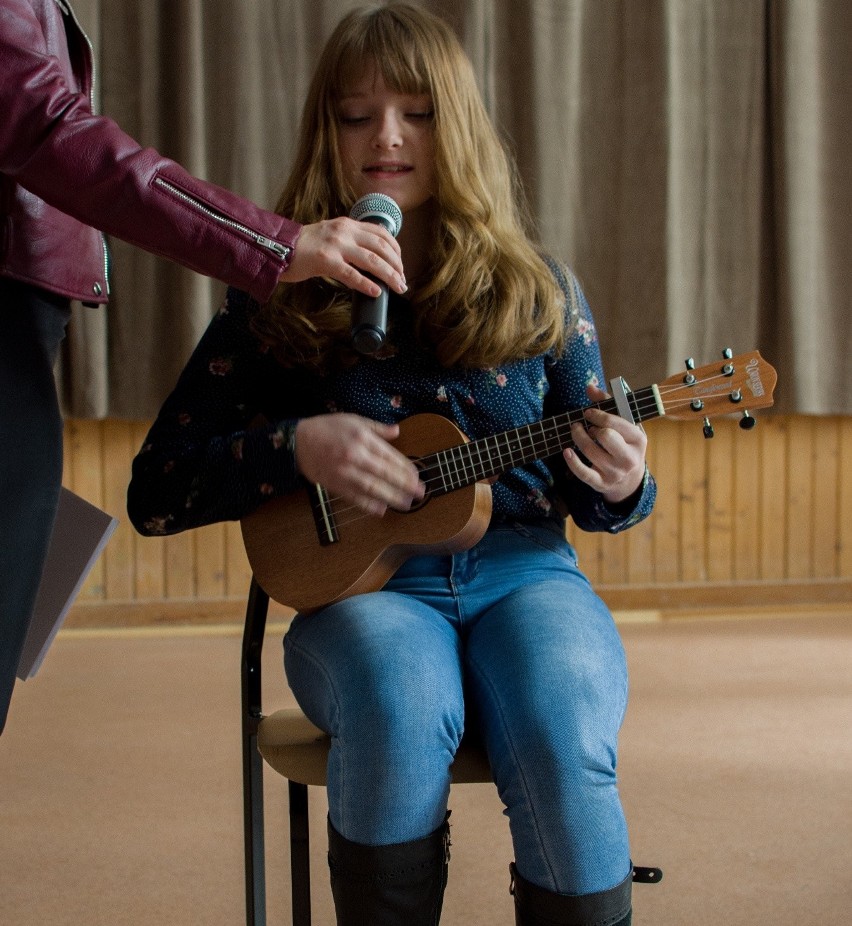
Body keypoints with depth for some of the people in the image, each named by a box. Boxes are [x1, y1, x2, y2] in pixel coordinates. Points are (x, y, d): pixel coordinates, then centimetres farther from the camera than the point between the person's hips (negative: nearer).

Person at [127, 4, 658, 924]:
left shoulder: (536, 291, 9)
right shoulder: (277, 303, 5)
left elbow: (586, 496, 14)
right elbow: (155, 495, 2)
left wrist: (620, 488, -10)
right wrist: (295, 448, -13)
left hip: (523, 572, 1)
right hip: (361, 584, -1)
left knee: (563, 747, -31)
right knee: (403, 708, -35)